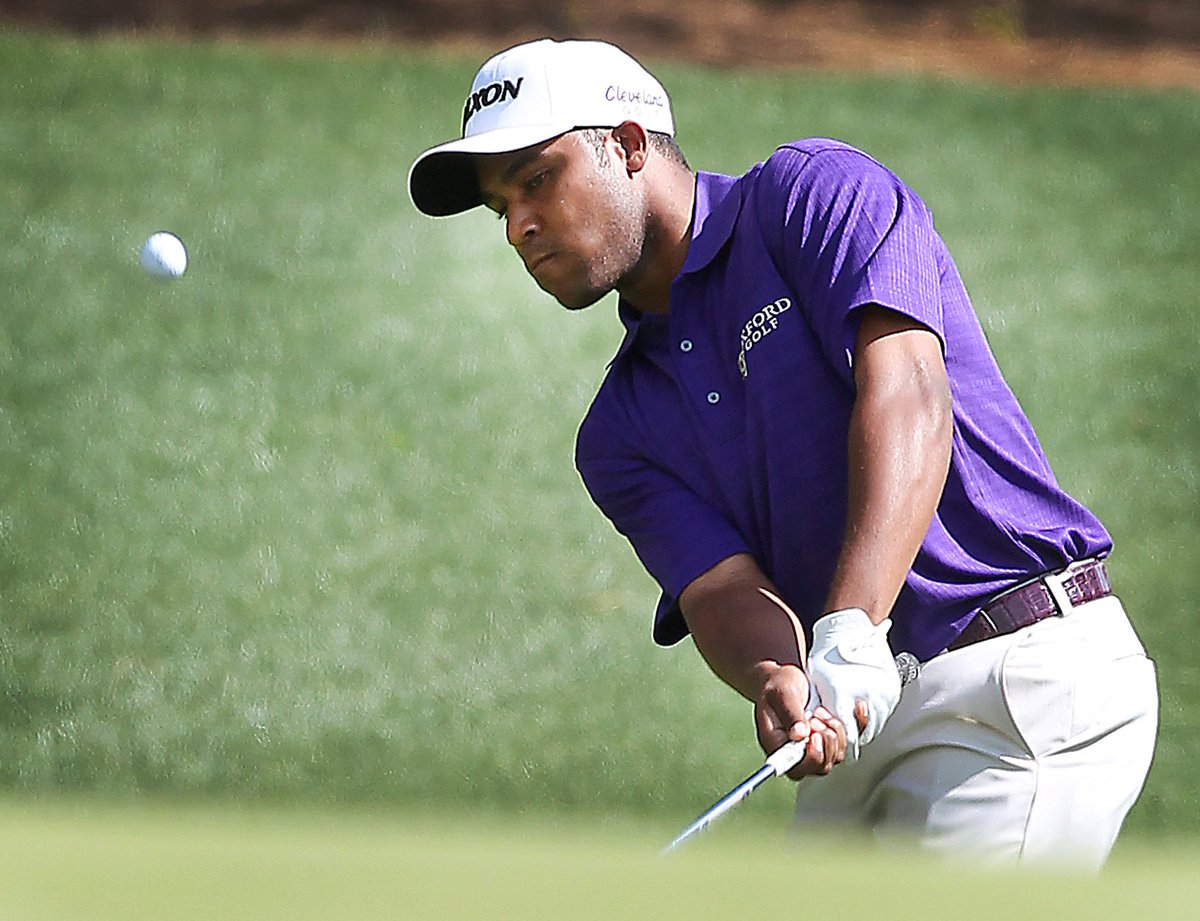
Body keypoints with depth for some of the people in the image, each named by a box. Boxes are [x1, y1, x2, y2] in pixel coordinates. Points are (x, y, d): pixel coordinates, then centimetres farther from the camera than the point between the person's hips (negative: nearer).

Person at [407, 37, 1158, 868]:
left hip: (1028, 681, -7)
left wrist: (850, 637, -29)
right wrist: (780, 684, -26)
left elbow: (905, 390, -16)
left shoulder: (815, 192, 0)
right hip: (858, 735, 7)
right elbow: (723, 589, 0)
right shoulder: (622, 433, 16)